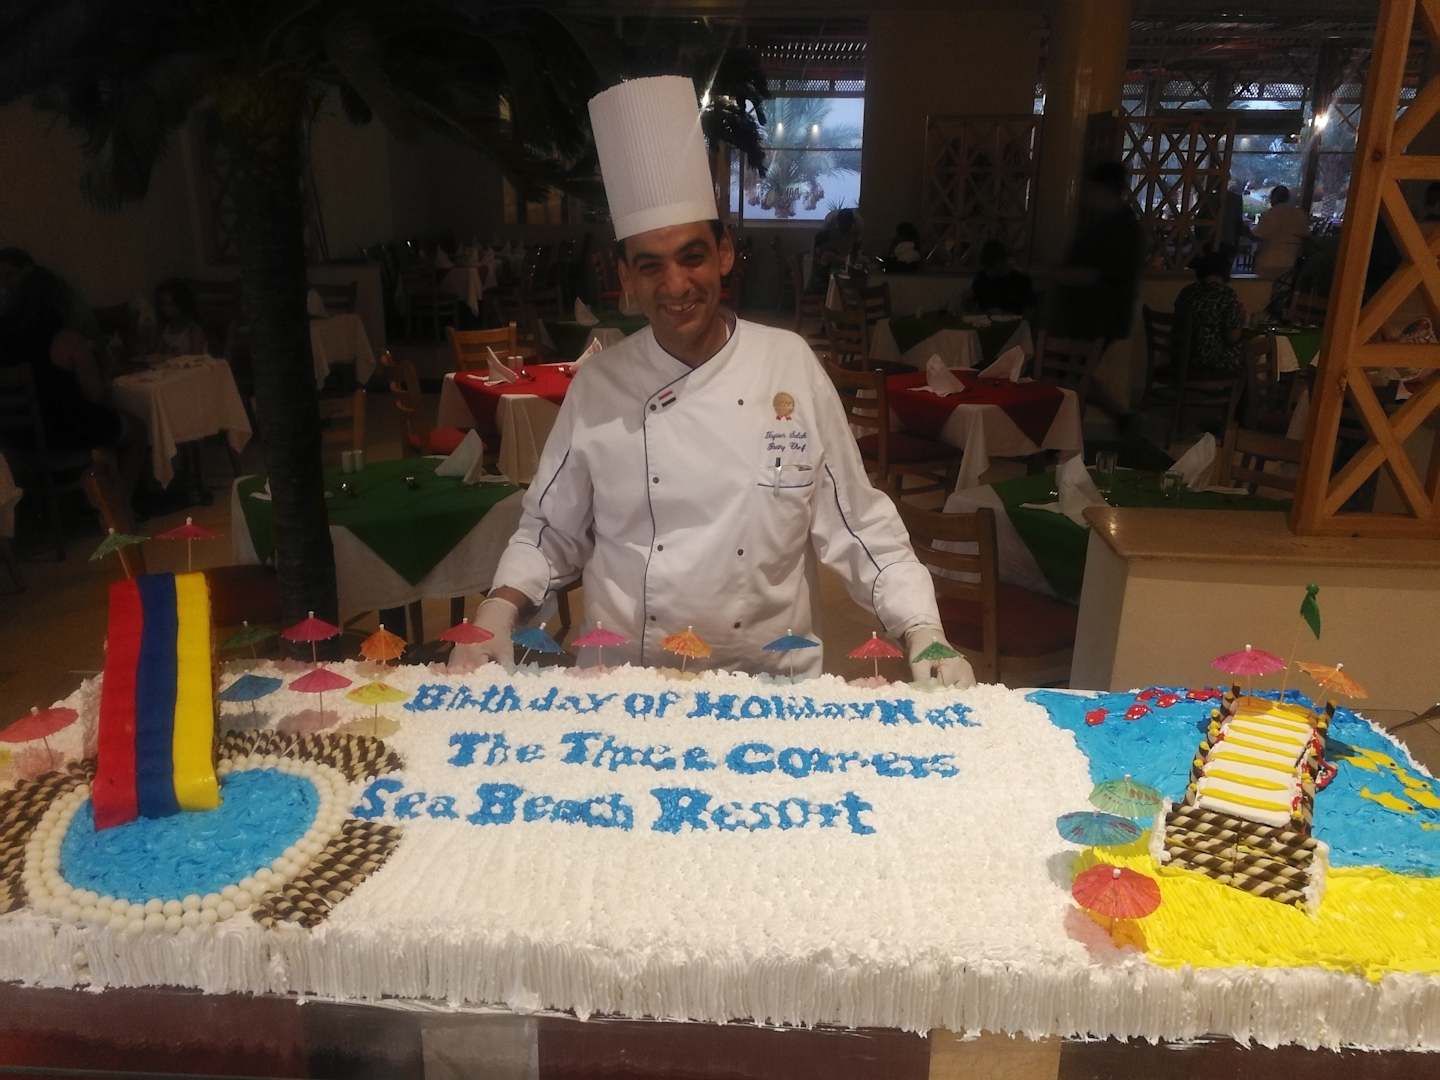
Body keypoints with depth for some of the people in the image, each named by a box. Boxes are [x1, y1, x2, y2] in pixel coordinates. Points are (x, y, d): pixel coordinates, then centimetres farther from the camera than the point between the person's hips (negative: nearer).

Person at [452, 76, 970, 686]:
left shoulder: (790, 365, -3)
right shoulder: (598, 385, -2)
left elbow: (856, 525, 1)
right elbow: (551, 532, 8)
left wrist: (924, 633, -8)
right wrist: (500, 608, -8)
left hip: (772, 684, 0)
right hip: (627, 686, 0)